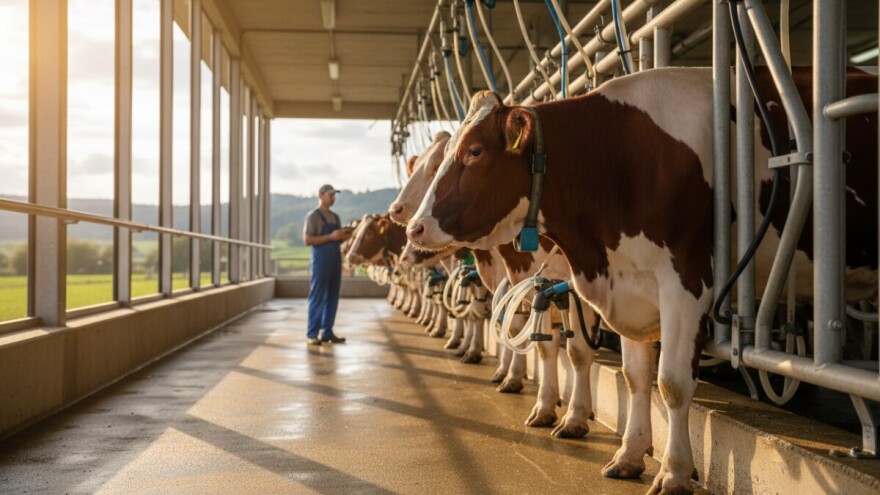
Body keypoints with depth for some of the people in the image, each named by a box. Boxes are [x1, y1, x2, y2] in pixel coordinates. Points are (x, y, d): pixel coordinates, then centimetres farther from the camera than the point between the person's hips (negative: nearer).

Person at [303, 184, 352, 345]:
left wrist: (344, 237, 2)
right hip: (321, 260, -7)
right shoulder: (313, 216, -5)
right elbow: (308, 240, -13)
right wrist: (330, 237, -19)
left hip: (335, 260, 7)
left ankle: (327, 332, 13)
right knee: (318, 297, -6)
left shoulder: (335, 217, 18)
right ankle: (312, 333, -2)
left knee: (332, 297, 8)